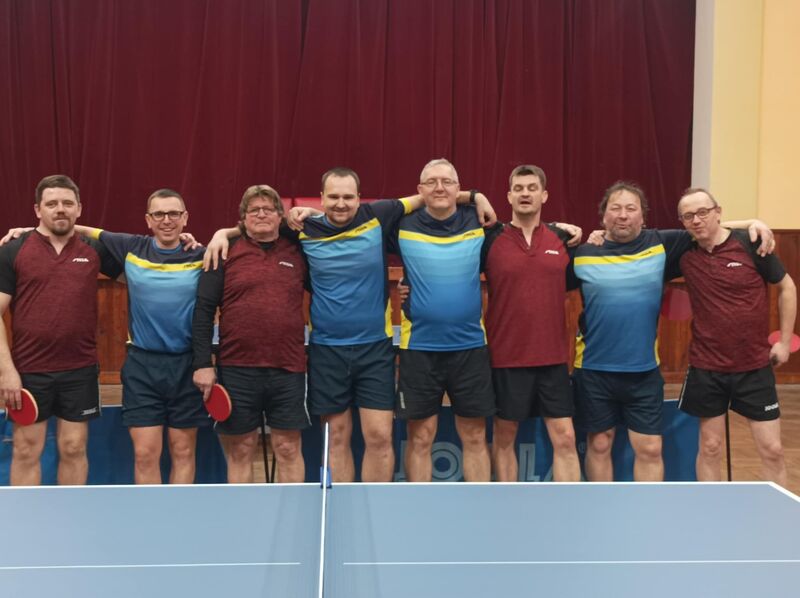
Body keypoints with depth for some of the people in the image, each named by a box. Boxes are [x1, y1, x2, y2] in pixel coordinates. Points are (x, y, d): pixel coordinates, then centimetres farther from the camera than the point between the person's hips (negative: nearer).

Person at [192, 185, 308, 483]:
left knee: (288, 448, 7)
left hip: (288, 370, 1)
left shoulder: (297, 254, 8)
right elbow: (203, 310, -1)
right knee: (240, 450, 8)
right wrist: (203, 363, -7)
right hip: (237, 369, -1)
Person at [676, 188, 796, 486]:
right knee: (710, 447, 10)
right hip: (706, 367, 1)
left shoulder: (750, 244, -8)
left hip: (755, 366, -1)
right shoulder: (685, 254, -3)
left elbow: (787, 287, 4)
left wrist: (785, 341, 2)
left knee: (772, 450, 3)